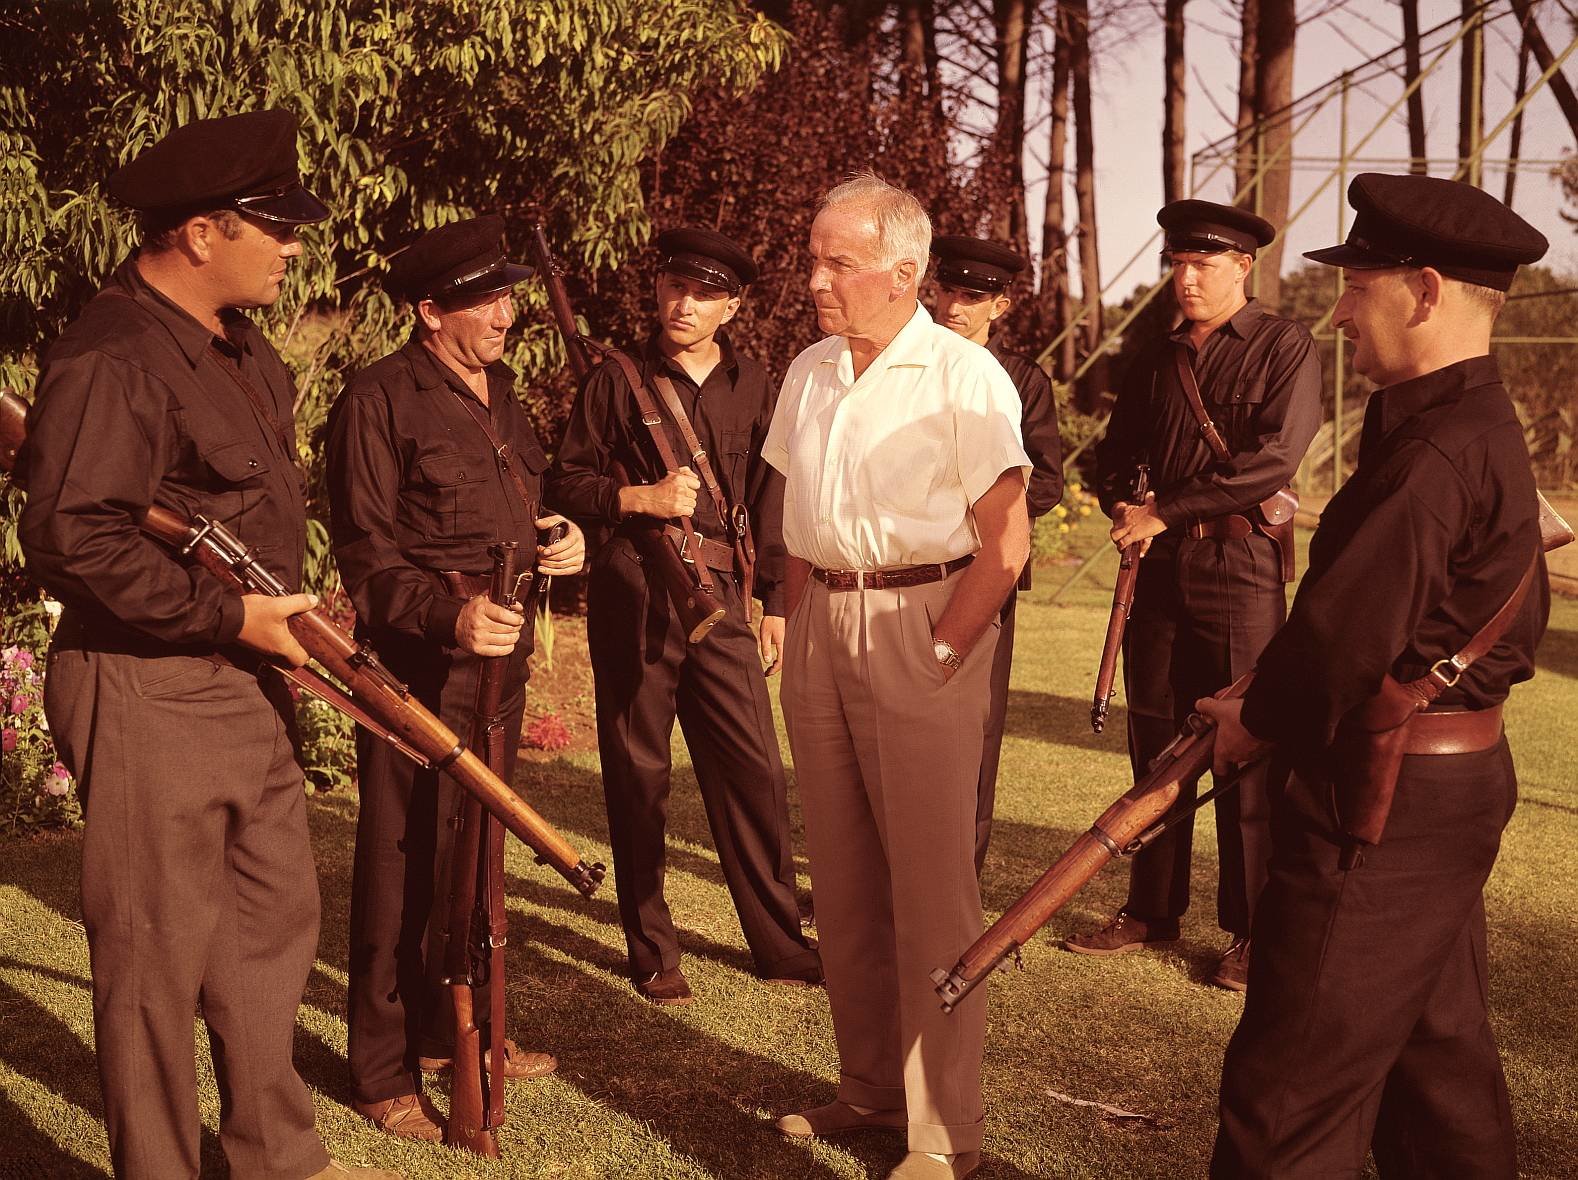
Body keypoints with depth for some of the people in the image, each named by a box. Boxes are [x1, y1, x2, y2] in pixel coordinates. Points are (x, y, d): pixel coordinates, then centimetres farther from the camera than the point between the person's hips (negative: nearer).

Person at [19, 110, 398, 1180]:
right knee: (160, 951, 2)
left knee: (275, 924, 17)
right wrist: (234, 614, -21)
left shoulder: (241, 344, 12)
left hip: (251, 683, 10)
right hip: (151, 697, -10)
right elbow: (72, 541, -26)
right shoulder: (111, 362, -19)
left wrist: (292, 608, 13)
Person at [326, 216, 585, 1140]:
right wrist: (451, 613, -29)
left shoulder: (503, 395, 15)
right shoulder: (380, 400, -11)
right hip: (421, 665, -8)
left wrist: (561, 541, 5)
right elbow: (368, 558, -14)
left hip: (501, 656, 8)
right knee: (405, 865, -1)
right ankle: (385, 1073, 10)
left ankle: (451, 1029, 33)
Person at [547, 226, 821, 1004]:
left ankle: (779, 944, 16)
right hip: (633, 594, -2)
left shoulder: (752, 387, 9)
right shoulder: (617, 381, 2)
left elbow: (769, 501, 13)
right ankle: (652, 952, 18)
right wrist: (644, 497, -13)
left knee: (753, 770, 3)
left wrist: (776, 602, 10)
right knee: (638, 772, 6)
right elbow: (567, 483, 3)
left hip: (720, 595, 2)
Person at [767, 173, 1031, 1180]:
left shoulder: (964, 377, -10)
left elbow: (1005, 544, -12)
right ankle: (871, 1088, 29)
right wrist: (801, 633, 10)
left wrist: (932, 659, -14)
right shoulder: (809, 373, 11)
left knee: (930, 889, -2)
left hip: (923, 630, -6)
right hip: (822, 631, 7)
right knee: (844, 880, 13)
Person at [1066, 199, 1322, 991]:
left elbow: (1273, 458, -15)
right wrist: (1121, 508, -1)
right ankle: (1151, 909, 20)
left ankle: (1254, 931, 7)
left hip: (1240, 564, -5)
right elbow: (1116, 451, 21)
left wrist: (1164, 511, -15)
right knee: (1156, 741, 9)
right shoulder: (1158, 359, 15)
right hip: (1159, 566, 6)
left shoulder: (1285, 349, -3)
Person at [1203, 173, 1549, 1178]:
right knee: (1436, 1047, 22)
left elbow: (1343, 634, -26)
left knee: (1291, 1091, -1)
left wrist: (1256, 721, -5)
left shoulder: (1436, 454, -24)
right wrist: (1274, 706, 8)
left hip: (1386, 803, -11)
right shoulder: (1486, 426, 11)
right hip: (1459, 781, 11)